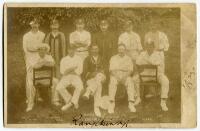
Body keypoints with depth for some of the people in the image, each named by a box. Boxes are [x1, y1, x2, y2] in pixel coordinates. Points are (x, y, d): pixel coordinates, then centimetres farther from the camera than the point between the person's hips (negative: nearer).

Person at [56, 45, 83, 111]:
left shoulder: (78, 59, 6)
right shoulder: (63, 60, 10)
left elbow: (79, 71, -3)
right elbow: (62, 71, 0)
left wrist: (68, 70, -7)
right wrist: (73, 69, -11)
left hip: (76, 77, -1)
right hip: (66, 78, 2)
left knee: (80, 87, -36)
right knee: (59, 87, -29)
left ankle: (70, 103, -26)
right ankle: (74, 102, -16)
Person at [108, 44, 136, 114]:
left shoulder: (128, 59, 10)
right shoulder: (113, 58, 9)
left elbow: (130, 70, 1)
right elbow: (111, 70, 0)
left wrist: (125, 76, -19)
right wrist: (116, 76, -19)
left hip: (126, 76, 1)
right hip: (115, 76, 0)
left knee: (130, 82, -33)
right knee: (112, 82, -35)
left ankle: (131, 104, -37)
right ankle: (111, 104, -40)